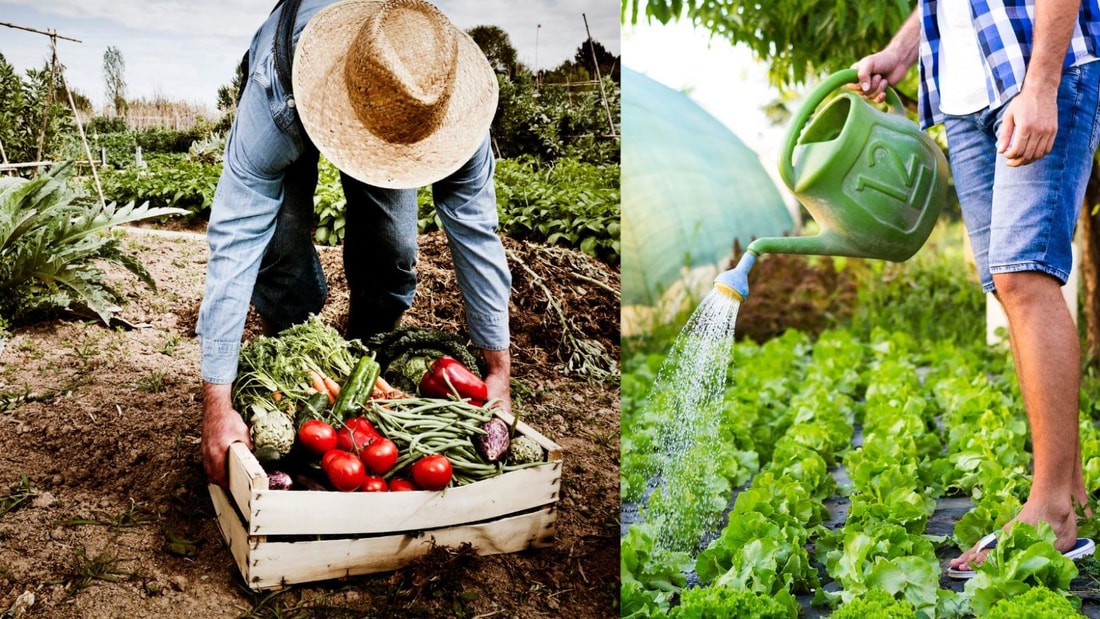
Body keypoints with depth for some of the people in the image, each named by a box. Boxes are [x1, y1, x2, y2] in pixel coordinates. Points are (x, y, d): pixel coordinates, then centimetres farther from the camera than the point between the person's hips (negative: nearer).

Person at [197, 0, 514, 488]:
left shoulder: (447, 98, -39)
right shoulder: (273, 94, -45)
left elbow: (476, 231, -30)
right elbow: (234, 240, -47)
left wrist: (498, 370, -27)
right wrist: (217, 405, -49)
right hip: (295, 106, -1)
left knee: (390, 252, -15)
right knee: (280, 249, -23)